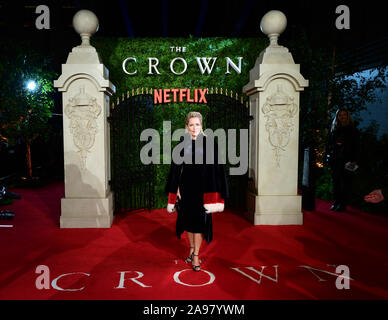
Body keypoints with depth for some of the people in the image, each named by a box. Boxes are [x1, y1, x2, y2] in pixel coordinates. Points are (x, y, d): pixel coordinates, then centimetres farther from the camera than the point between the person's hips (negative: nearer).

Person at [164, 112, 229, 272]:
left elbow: (215, 167, -5)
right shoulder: (183, 143, 2)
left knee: (199, 220, 0)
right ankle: (191, 249, 29)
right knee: (188, 219, 12)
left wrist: (212, 192, -9)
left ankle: (196, 255, 10)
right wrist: (177, 188, 1)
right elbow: (177, 167, 6)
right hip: (186, 185, 3)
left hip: (201, 186, -3)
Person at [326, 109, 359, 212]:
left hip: (347, 160, -3)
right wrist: (328, 155, 5)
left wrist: (353, 160, -8)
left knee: (345, 181, -1)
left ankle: (343, 204, 4)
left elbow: (356, 146, 0)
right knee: (335, 180, 6)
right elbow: (329, 144, 16)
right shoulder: (334, 129, 13)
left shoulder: (353, 130, 4)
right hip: (335, 160, 3)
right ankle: (336, 201, 14)